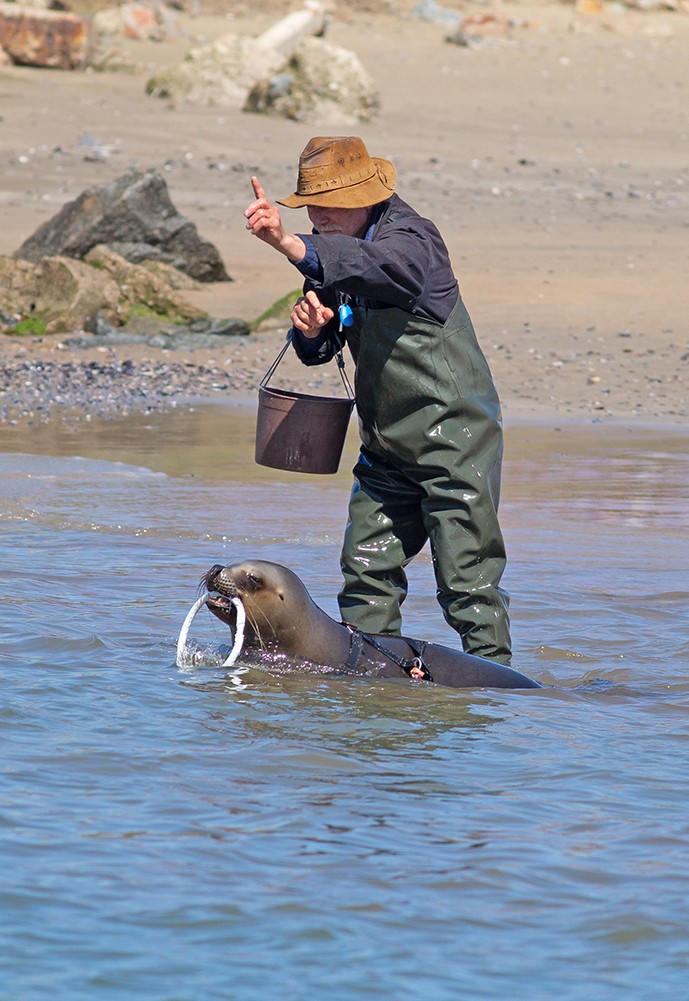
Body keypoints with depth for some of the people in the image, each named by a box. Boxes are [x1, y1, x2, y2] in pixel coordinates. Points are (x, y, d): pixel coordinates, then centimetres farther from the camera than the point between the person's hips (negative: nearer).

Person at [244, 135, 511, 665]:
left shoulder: (411, 238, -17)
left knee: (467, 579, -7)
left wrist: (288, 243, -57)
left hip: (455, 438, -8)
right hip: (388, 450, 8)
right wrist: (310, 329, -11)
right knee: (367, 570, 6)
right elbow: (318, 351, 15)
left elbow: (371, 266, -41)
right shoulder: (334, 253, 9)